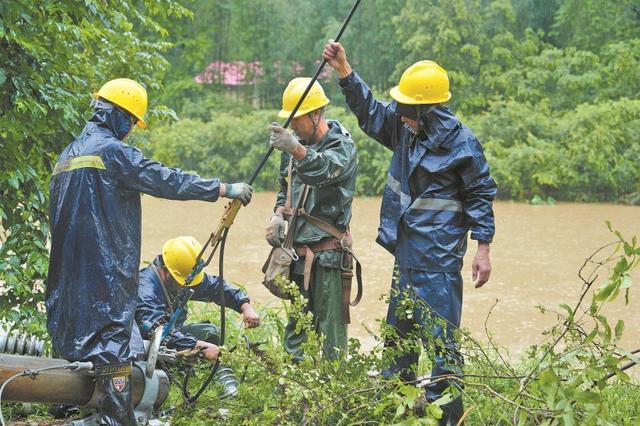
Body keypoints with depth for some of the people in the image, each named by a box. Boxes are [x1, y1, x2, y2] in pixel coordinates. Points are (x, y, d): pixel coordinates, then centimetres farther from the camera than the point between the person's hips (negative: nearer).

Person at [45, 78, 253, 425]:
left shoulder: (68, 155, 18)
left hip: (69, 272, 9)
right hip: (106, 270, -9)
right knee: (112, 345, -8)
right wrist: (225, 189, -6)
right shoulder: (112, 151, -10)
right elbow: (167, 181, -12)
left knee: (74, 337, 14)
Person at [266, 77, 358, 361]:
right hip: (297, 247, 8)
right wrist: (279, 214, 6)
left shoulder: (342, 145, -11)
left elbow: (324, 170, -33)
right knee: (295, 320, 14)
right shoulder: (299, 143, 12)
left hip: (326, 250, -8)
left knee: (329, 327, -8)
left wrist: (296, 149, -51)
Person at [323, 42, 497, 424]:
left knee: (441, 335, -8)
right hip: (407, 253, 8)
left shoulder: (462, 144, -15)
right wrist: (345, 71, 6)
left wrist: (483, 250, -11)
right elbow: (370, 112, 16)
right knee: (398, 332, 18)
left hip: (439, 259, -8)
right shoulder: (406, 128, 4)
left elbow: (481, 196, -9)